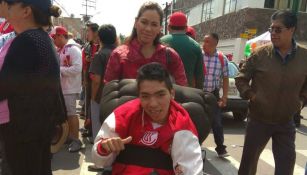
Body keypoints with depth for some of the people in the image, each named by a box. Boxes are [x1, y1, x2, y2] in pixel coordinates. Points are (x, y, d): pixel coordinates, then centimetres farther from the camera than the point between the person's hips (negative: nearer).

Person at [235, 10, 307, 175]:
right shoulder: (260, 53, -10)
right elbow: (241, 79, -1)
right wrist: (251, 95, -12)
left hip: (286, 122, 2)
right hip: (258, 119, -1)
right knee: (249, 159, 13)